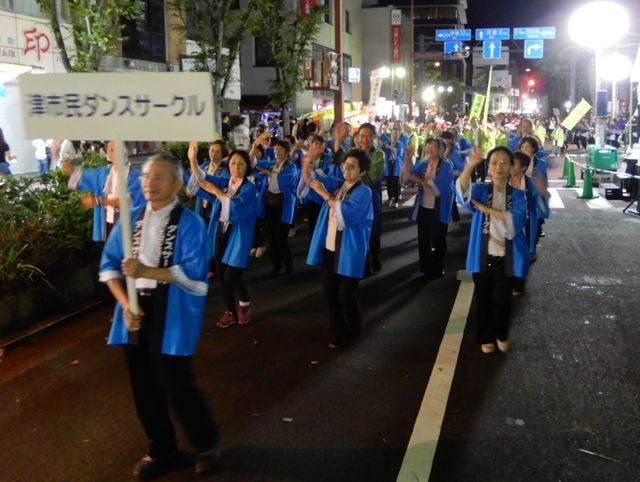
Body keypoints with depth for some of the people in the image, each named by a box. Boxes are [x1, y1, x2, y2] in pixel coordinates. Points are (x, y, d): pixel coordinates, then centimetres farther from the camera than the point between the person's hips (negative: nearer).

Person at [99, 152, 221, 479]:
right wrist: (125, 304, -8)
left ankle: (207, 443, 27)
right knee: (144, 387, 14)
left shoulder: (189, 223, -11)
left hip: (172, 316, -5)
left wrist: (146, 271, -25)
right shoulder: (132, 219, 5)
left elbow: (194, 275, -19)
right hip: (136, 312, 6)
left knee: (176, 385, -1)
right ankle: (161, 451, 36)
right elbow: (109, 265, 6)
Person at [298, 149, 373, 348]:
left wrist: (324, 194, -28)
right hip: (329, 248, 6)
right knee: (329, 292, 11)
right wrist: (308, 166, -23)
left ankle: (353, 332, 26)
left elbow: (346, 211, -27)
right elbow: (311, 178, -3)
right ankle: (339, 333, 26)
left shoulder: (363, 191, -11)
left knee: (345, 295, 1)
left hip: (348, 252, -6)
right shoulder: (336, 184, 8)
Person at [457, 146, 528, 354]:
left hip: (506, 257, 0)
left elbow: (515, 221, -19)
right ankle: (486, 338, 29)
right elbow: (462, 188, -27)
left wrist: (486, 209, -21)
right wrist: (471, 165, -43)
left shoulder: (517, 195, -1)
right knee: (484, 299, 11)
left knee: (502, 299, 11)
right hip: (483, 256, 0)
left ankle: (502, 335, 33)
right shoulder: (481, 189, -3)